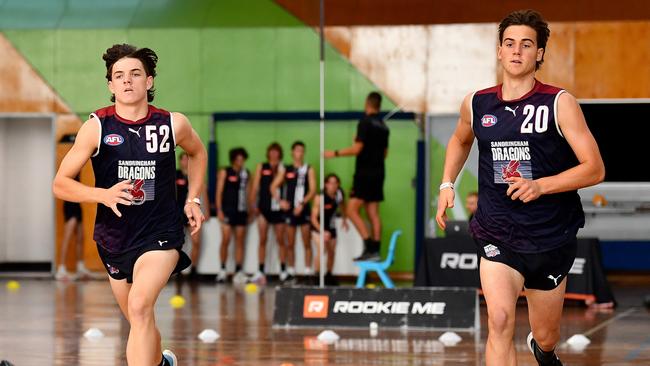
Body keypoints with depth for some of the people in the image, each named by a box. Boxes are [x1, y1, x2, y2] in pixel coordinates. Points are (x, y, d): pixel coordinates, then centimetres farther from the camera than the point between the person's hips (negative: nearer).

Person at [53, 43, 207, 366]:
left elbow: (197, 153, 20)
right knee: (139, 322, 17)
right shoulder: (96, 127, -8)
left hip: (161, 234, -2)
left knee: (140, 306, -27)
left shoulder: (173, 124, -5)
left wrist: (193, 199, 10)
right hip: (114, 238, 2)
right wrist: (103, 194, -25)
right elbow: (60, 184, -9)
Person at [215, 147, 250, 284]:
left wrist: (249, 210, 10)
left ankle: (238, 272, 3)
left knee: (240, 241, 2)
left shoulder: (246, 174, 12)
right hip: (228, 211, -4)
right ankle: (222, 270, 2)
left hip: (241, 211, 4)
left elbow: (247, 192, 16)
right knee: (226, 240, -9)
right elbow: (219, 192, -2)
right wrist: (219, 210, -9)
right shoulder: (225, 172, 1)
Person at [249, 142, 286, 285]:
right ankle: (260, 272, 3)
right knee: (262, 240, 1)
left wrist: (279, 170, -11)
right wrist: (253, 204, -2)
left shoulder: (282, 168, 4)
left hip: (278, 208, -1)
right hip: (263, 207, 1)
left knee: (280, 240, 5)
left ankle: (283, 271, 11)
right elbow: (255, 186, 4)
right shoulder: (261, 167, 7)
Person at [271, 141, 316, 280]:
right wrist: (280, 201, -8)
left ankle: (308, 271, 1)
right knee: (290, 243, 6)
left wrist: (302, 203, -17)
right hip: (289, 209, 2)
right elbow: (274, 186, 7)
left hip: (303, 209, -2)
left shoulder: (308, 170, 2)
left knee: (307, 243, -1)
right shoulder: (286, 170, 7)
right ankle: (291, 270, 14)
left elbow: (313, 190, -6)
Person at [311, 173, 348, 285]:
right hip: (318, 226, -5)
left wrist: (344, 219, 14)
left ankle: (329, 276, 31)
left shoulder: (339, 195, -15)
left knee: (332, 253, 12)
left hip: (331, 226, 5)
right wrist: (322, 232, -36)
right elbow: (314, 217, -27)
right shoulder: (320, 198, -30)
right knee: (321, 249, -25)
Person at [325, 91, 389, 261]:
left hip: (365, 172, -8)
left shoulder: (365, 122, -11)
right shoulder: (383, 126, 12)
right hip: (378, 172, 8)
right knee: (373, 213, 8)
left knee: (353, 210, -7)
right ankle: (375, 249, 3)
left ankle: (369, 246, -18)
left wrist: (335, 153, -8)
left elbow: (357, 149, -16)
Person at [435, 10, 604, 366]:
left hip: (551, 238, -1)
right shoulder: (476, 104, 3)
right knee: (500, 322, -24)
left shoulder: (559, 103, -8)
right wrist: (447, 184, 13)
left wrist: (539, 186, -24)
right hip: (497, 236, 1)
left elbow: (594, 169, -12)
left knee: (546, 336, 17)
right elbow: (460, 140, 27)